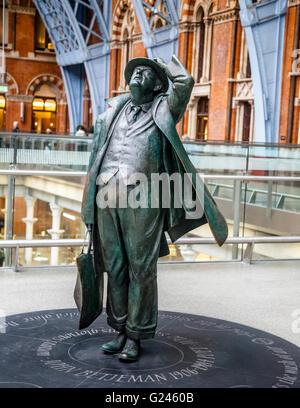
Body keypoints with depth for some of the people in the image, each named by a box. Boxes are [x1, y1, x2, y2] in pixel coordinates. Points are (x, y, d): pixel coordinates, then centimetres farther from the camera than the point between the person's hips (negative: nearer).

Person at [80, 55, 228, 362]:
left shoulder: (162, 111, 9)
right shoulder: (113, 111, 21)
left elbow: (185, 82, -9)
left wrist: (166, 65, 12)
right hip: (107, 198, 4)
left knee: (141, 270, 1)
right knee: (115, 268, 8)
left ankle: (135, 336, 11)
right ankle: (120, 330, 20)